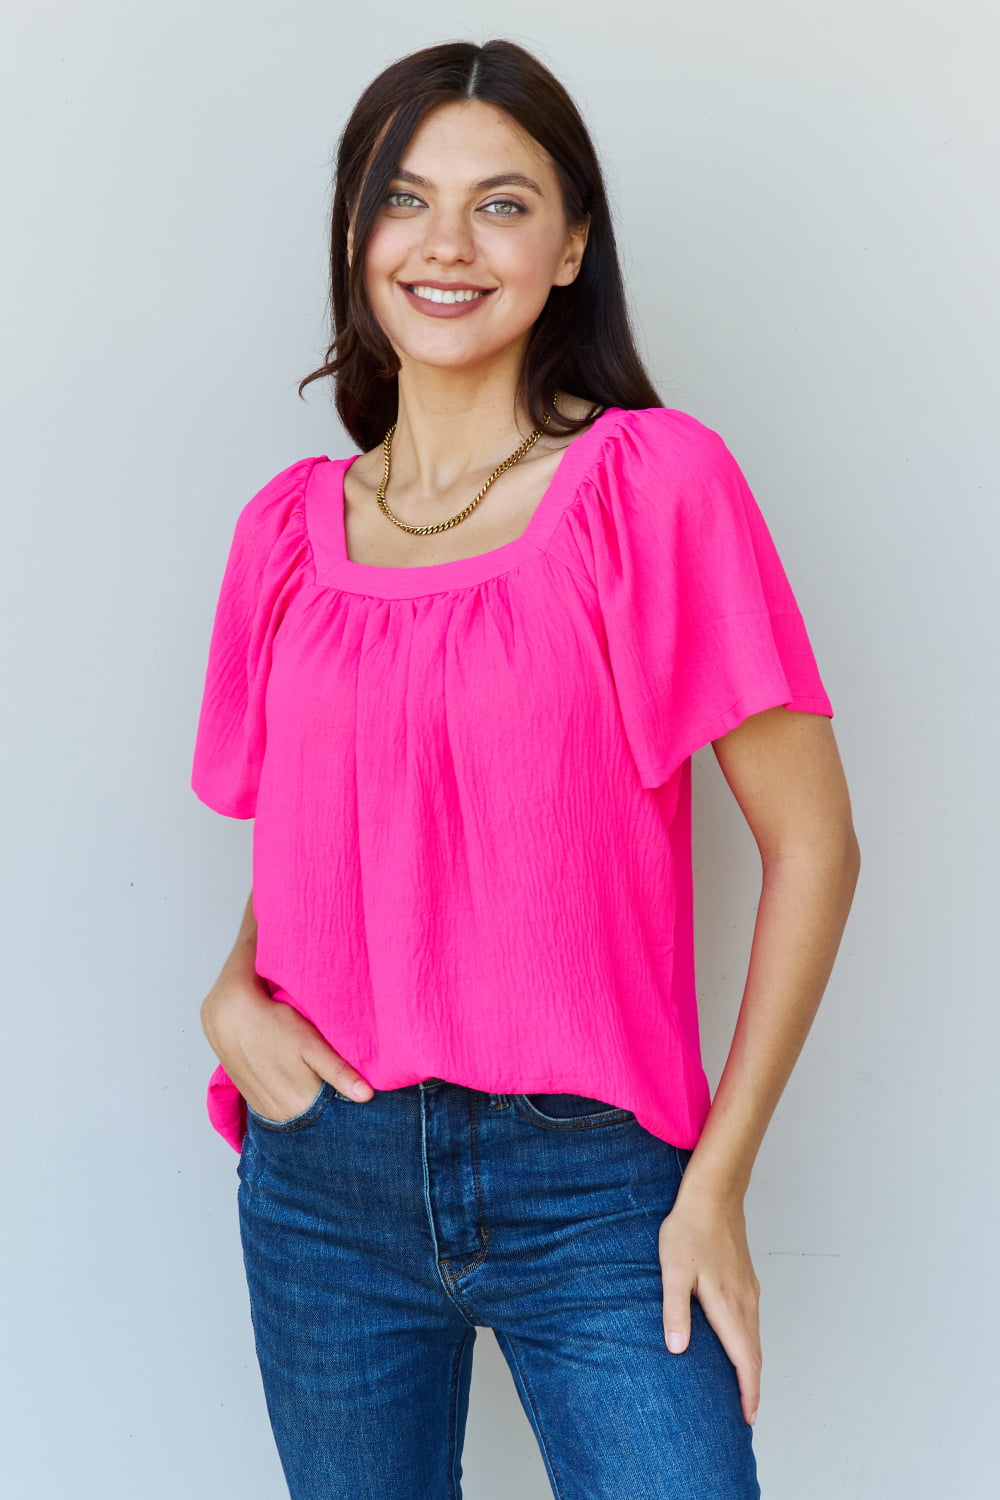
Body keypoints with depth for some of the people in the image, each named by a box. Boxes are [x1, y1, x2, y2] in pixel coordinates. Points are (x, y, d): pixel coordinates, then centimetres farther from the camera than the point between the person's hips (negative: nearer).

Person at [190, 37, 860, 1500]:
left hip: (590, 1179, -3)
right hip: (323, 1178, 4)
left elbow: (813, 843, -8)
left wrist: (717, 1184, -9)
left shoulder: (656, 481, -8)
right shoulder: (291, 526, 5)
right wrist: (233, 994, -2)